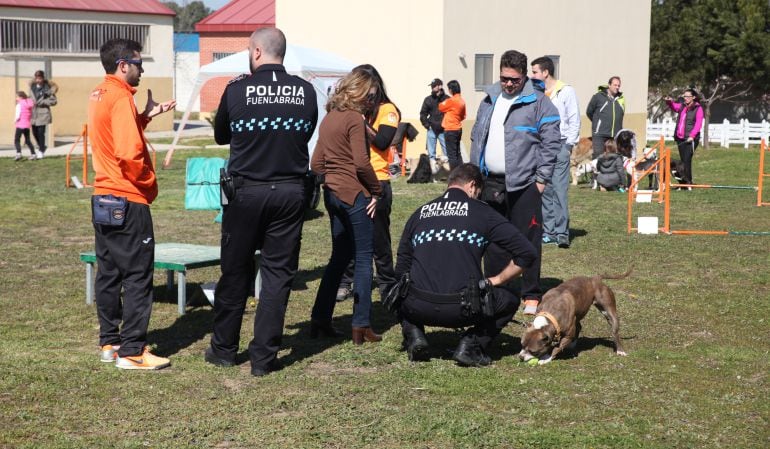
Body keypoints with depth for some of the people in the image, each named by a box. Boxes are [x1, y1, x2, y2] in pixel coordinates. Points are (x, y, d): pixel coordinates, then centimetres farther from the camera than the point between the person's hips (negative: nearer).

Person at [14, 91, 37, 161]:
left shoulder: (19, 105, -10)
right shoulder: (29, 105, 9)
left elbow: (18, 115, -14)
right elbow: (31, 116, 11)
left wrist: (15, 120, 3)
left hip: (20, 125, -7)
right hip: (27, 125, 7)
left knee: (17, 140, -4)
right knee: (28, 140, 15)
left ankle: (18, 153, -20)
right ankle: (33, 154, 12)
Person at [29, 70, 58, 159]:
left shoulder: (48, 88, -8)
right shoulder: (32, 86, 6)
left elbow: (54, 101, -6)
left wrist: (42, 102, -14)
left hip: (43, 113, -5)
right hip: (34, 112, 5)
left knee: (41, 132, -6)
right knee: (34, 132, 10)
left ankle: (41, 150, 9)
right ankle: (41, 146, 33)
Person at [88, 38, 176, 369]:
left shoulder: (98, 95, 12)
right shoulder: (121, 97, -17)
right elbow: (130, 153, -25)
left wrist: (146, 115, 10)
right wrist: (149, 183, -11)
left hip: (102, 200, 9)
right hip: (128, 202, -9)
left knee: (108, 273, 13)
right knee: (137, 278, -4)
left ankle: (110, 343, 20)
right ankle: (132, 352, -1)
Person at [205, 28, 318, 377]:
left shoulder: (237, 90, -8)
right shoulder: (305, 92, -2)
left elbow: (220, 136, 7)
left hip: (246, 191, -1)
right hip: (290, 193, 1)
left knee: (235, 270, 12)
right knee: (278, 273, 7)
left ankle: (224, 348, 23)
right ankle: (264, 357, 7)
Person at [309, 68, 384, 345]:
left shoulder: (329, 118, 13)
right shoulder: (355, 118, -11)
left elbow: (316, 163, 14)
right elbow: (361, 163, -18)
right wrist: (376, 191, -8)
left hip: (332, 194, 8)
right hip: (355, 194, -8)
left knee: (339, 257, 16)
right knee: (363, 259, 0)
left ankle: (320, 321, 16)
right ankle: (361, 326, 2)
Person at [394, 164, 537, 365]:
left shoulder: (419, 214, 15)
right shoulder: (482, 212, 5)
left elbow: (401, 270, 19)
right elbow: (527, 253, 2)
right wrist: (497, 279, 14)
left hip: (419, 308, 3)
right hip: (463, 310, -3)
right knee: (509, 302, 24)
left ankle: (413, 334, 9)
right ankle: (470, 345, 4)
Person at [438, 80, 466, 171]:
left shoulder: (451, 100, -16)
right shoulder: (462, 101, 8)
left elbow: (441, 107, 0)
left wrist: (442, 102, 18)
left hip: (450, 130, -8)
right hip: (458, 129, 8)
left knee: (451, 154, -5)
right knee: (457, 153, 14)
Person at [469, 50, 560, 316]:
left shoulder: (538, 102, -5)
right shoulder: (489, 101, 14)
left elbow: (551, 142, -8)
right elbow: (477, 138, 20)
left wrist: (542, 178, -10)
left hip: (523, 184, -6)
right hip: (491, 182, 6)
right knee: (493, 243, 10)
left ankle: (531, 296, 7)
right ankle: (497, 293, 19)